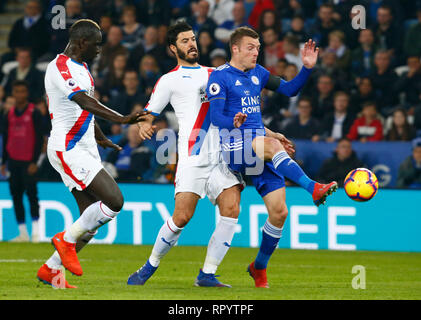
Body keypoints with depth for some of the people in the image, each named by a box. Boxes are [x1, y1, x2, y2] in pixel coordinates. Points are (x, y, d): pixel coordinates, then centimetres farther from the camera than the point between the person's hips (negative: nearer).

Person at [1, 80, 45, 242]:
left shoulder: (34, 113, -3)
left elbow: (39, 138, -6)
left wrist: (34, 162, -13)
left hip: (28, 161, -5)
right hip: (13, 161, 5)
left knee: (31, 193, -9)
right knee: (16, 195, 3)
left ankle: (35, 232, -6)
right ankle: (23, 233, 7)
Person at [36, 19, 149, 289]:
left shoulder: (81, 68, 17)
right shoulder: (60, 67, -15)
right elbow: (84, 102, -30)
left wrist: (101, 138, 43)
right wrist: (121, 119, -43)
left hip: (85, 150, 10)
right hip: (68, 150, -10)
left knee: (91, 221, 4)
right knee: (114, 201, -19)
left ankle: (51, 269, 12)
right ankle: (66, 239, -3)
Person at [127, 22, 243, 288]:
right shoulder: (170, 80, 8)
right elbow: (149, 114, 6)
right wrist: (145, 126, -18)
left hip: (222, 155, 4)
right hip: (193, 158, -4)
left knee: (232, 210, -13)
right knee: (182, 217, -12)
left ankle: (207, 275, -7)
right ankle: (150, 267, 10)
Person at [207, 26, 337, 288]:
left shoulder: (258, 73, 16)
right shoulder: (220, 76, -2)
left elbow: (289, 89, 20)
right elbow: (215, 116, -12)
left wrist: (307, 68, 3)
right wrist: (234, 123, -34)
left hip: (262, 153, 6)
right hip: (233, 147, -6)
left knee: (279, 212, -4)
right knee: (271, 145, -38)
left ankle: (259, 267, 15)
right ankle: (313, 189, -47)